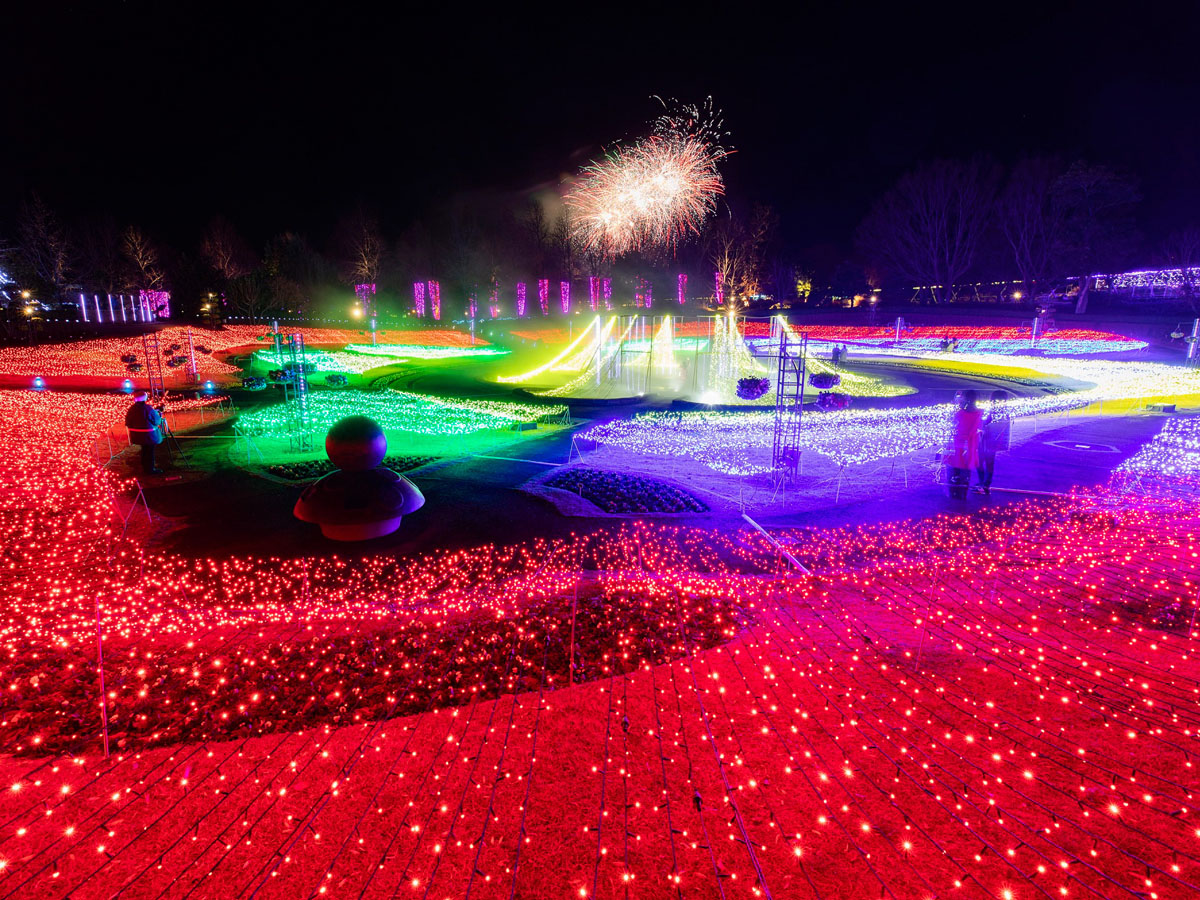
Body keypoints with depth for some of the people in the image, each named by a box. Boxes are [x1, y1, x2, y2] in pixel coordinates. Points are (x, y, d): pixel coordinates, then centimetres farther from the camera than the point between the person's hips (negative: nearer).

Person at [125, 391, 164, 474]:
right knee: (150, 451, 2)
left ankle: (145, 467, 32)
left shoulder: (131, 409, 2)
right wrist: (159, 415, 6)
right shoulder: (148, 408, -19)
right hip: (149, 435, -7)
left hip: (137, 435, 7)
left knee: (144, 450, 22)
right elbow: (156, 421, -12)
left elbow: (128, 423, 6)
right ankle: (150, 469, 7)